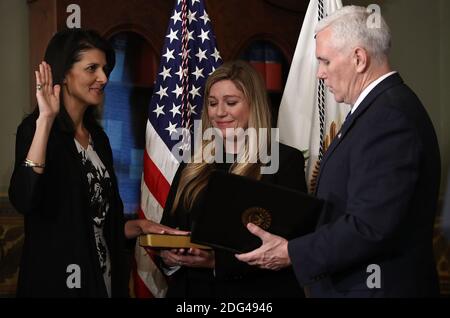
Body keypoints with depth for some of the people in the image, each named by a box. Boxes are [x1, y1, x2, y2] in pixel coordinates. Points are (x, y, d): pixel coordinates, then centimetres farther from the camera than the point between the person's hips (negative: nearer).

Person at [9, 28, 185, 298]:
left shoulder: (97, 136, 11)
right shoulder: (37, 129, -11)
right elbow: (24, 200, -30)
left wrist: (139, 227, 2)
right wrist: (45, 120, -28)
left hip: (103, 278, 8)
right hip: (56, 280, -7)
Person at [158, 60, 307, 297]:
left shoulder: (285, 161, -8)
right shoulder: (192, 166, 8)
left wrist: (218, 260, -25)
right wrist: (167, 255, -13)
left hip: (256, 291, -4)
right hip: (191, 289, 4)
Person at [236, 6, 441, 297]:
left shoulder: (389, 115, -20)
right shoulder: (382, 106, 12)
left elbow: (370, 227, -25)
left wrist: (291, 253, -18)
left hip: (376, 287, -9)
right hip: (351, 283, 9)